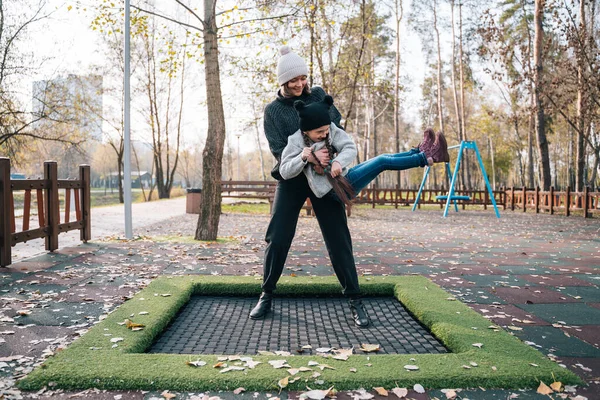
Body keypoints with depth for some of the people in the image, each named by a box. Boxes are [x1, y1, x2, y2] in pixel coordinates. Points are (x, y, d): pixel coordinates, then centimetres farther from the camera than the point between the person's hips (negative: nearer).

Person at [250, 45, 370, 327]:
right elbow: (278, 149, -10)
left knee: (338, 239, -2)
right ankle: (266, 296, 16)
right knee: (277, 239, -1)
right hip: (291, 179, 0)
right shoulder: (273, 110, 1)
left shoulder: (318, 96, 5)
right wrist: (308, 156, -28)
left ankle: (354, 301, 6)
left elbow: (338, 129, 1)